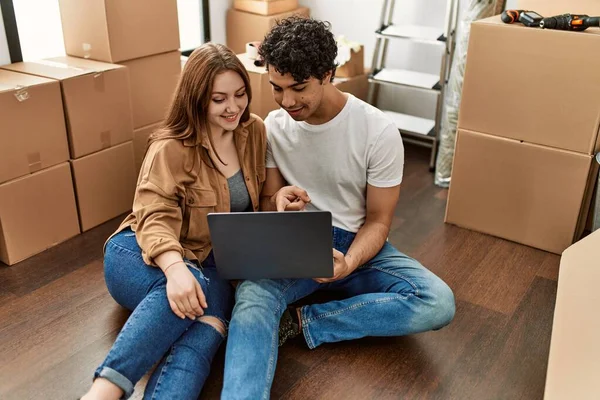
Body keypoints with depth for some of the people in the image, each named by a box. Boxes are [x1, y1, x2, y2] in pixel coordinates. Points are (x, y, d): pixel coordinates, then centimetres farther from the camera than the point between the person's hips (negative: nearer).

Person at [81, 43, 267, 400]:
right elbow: (155, 217, -23)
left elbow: (260, 197, 14)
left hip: (212, 262, 4)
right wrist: (175, 268, -43)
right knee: (192, 291, -38)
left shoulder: (255, 131, 3)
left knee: (208, 319, -32)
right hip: (142, 253, -3)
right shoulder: (171, 147, -12)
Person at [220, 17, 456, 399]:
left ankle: (302, 322, -20)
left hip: (357, 243, 0)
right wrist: (278, 202, -22)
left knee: (438, 302, -27)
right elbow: (266, 202, 5)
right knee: (252, 294, -34)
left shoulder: (379, 130, -13)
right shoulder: (273, 126, -4)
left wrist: (348, 263, -28)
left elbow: (378, 221, -7)